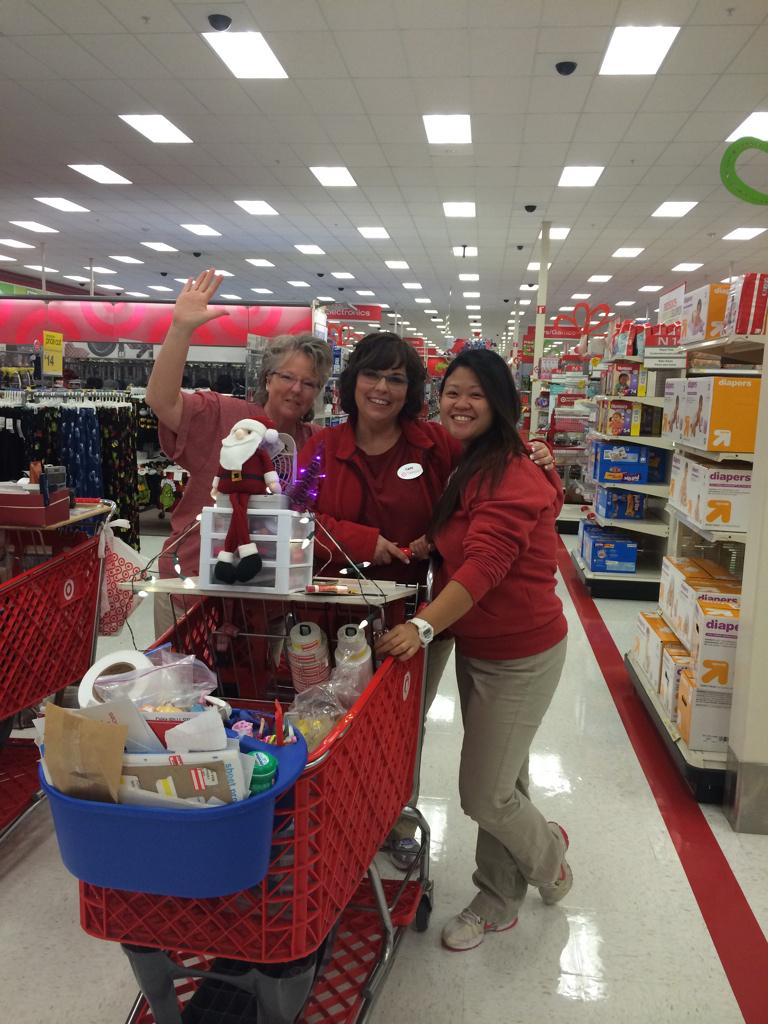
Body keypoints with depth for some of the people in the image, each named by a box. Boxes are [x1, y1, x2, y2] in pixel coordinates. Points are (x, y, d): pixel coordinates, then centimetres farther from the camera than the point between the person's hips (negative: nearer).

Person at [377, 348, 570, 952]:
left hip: (521, 655, -8)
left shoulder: (512, 479, -23)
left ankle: (548, 855, 34)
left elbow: (484, 564, -33)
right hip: (477, 647, 8)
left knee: (484, 794, 2)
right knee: (501, 780, 19)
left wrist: (424, 625, -42)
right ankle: (498, 902, 36)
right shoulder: (466, 467, 7)